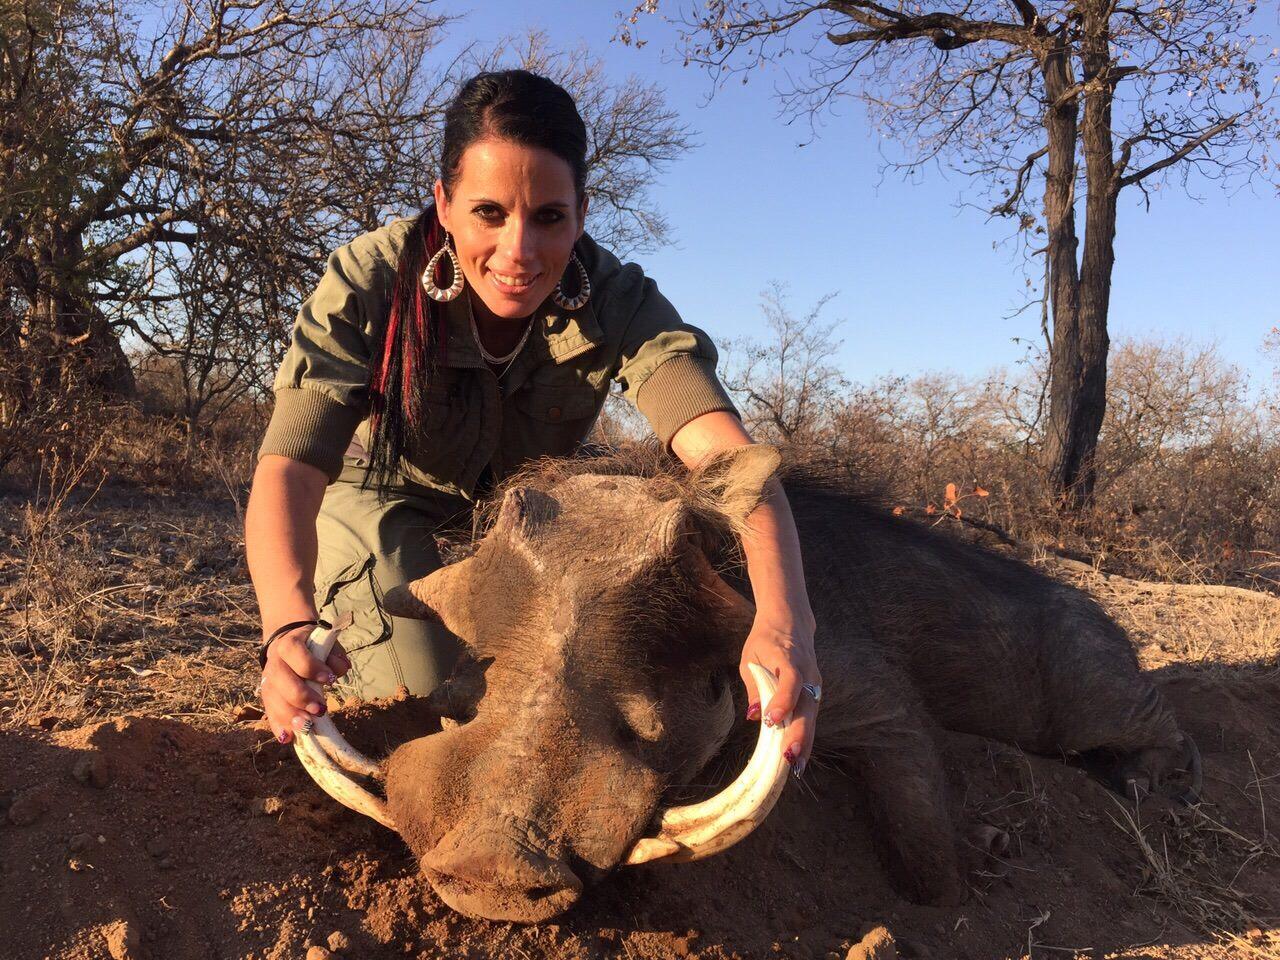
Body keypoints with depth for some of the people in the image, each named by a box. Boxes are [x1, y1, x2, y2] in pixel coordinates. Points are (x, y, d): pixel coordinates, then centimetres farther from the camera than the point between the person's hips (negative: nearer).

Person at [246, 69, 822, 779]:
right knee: (425, 689, -18)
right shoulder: (370, 282, -32)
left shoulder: (617, 302, -29)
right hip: (383, 500, -2)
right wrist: (290, 625, -62)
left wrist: (783, 615, -63)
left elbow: (723, 446, -45)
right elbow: (290, 467, -41)